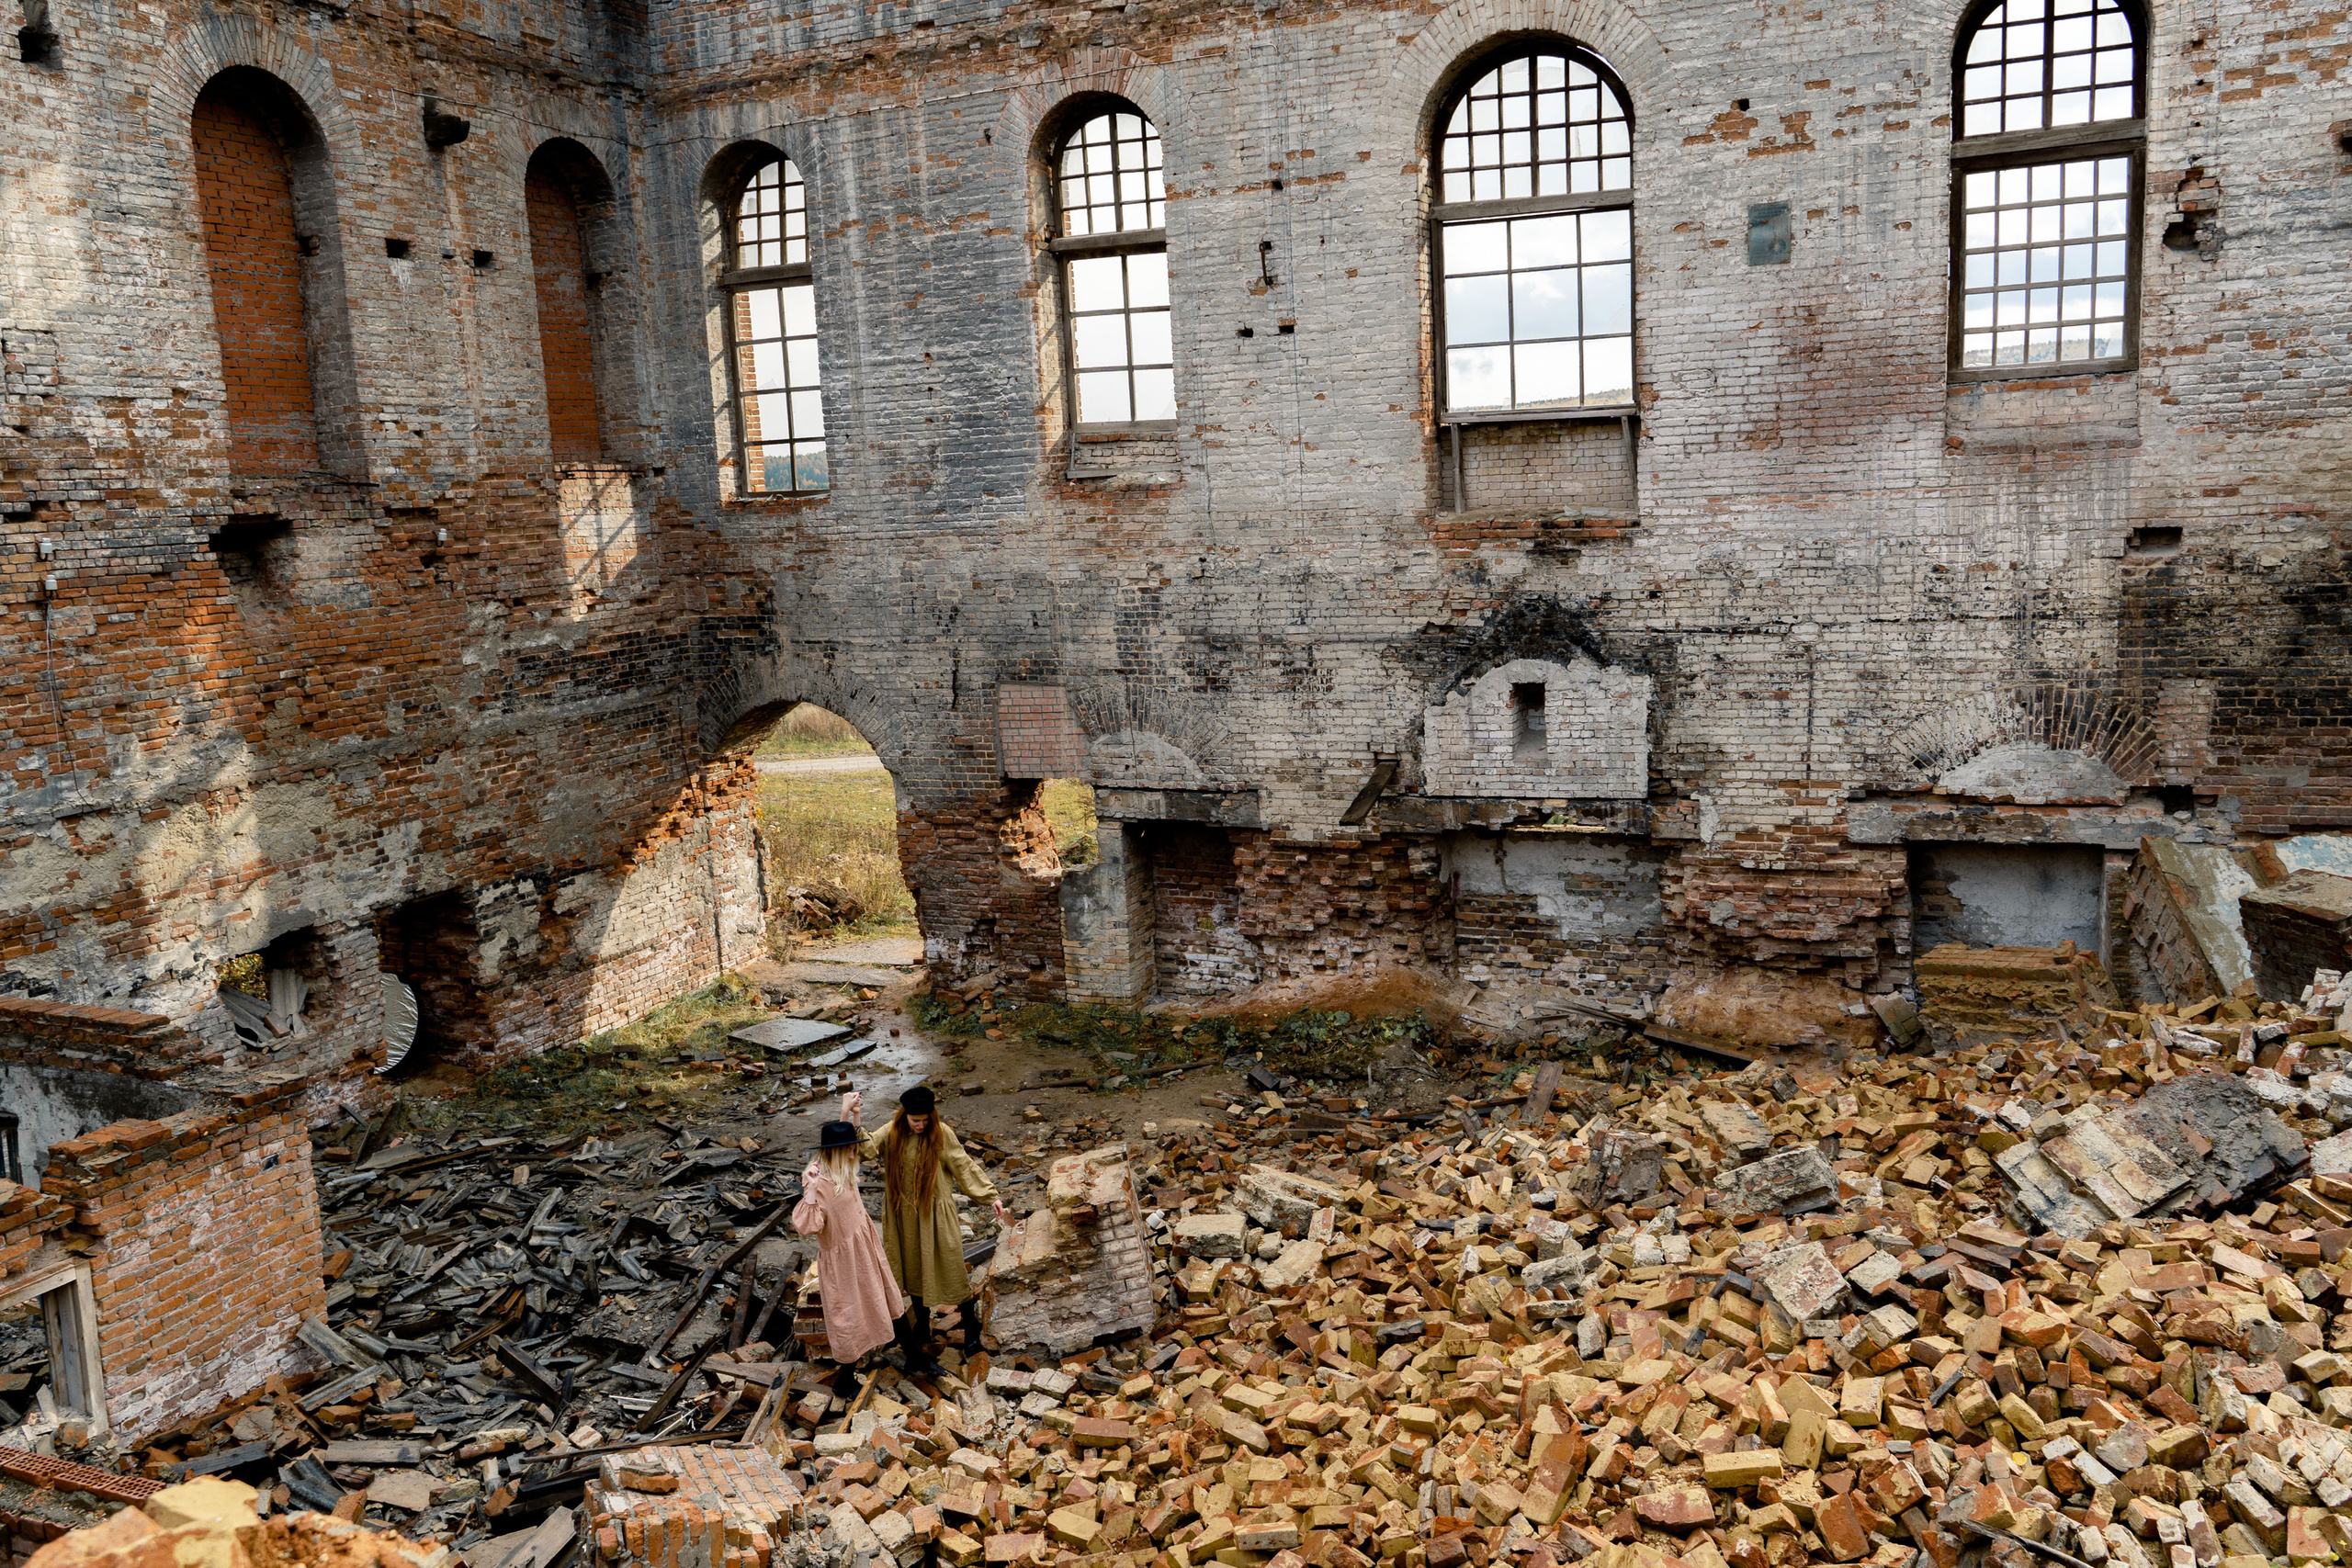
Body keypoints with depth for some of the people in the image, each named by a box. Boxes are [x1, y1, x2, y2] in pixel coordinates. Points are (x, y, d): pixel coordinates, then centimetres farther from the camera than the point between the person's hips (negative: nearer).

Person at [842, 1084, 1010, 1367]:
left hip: (936, 1213, -2)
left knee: (951, 1268, 3)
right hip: (906, 1215, 2)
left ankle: (971, 1324, 25)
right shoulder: (892, 1134, -6)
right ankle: (922, 1331, 33)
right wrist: (850, 1117, -31)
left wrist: (991, 1196, -9)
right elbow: (864, 1147, -19)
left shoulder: (941, 1134, -12)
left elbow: (964, 1166, -7)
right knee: (915, 1273, 15)